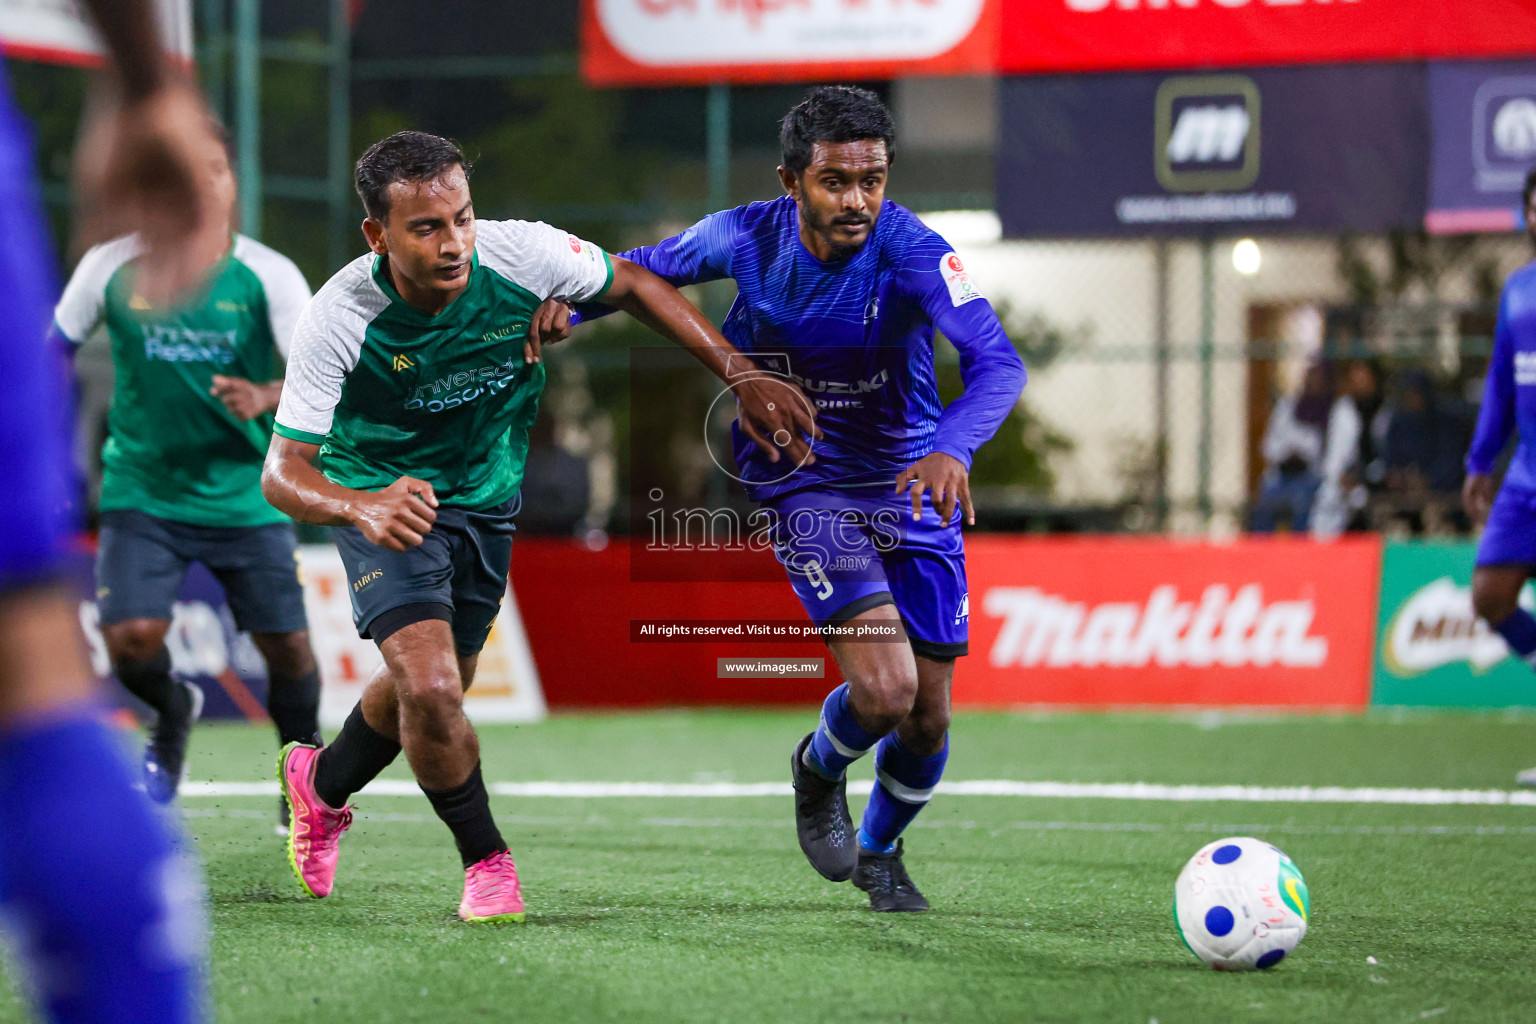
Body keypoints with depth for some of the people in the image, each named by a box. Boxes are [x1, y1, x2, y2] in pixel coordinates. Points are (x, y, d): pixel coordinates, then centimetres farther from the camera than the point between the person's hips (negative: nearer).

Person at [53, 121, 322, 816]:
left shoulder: (268, 275, -8)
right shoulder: (112, 267, -5)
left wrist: (267, 397, -37)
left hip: (245, 493, 0)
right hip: (142, 490, 0)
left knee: (287, 645, -1)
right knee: (131, 638, -15)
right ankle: (172, 713, 22)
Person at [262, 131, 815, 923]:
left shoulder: (520, 255, -26)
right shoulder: (338, 320, -31)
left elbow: (633, 287, -6)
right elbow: (283, 471, -30)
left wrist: (742, 376, -13)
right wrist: (359, 507, -53)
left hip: (487, 501, 4)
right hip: (385, 498, -4)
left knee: (430, 692, 19)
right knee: (429, 688, -23)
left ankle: (321, 783, 51)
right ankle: (486, 860, 3)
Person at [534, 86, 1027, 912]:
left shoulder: (911, 253, -24)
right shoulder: (746, 240, -15)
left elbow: (998, 363, -36)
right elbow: (647, 269, 6)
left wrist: (953, 446, -56)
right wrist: (570, 301, -14)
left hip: (912, 484, 1)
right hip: (805, 486, -1)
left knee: (928, 716, 5)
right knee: (884, 689, -21)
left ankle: (879, 851, 38)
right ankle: (818, 772, 16)